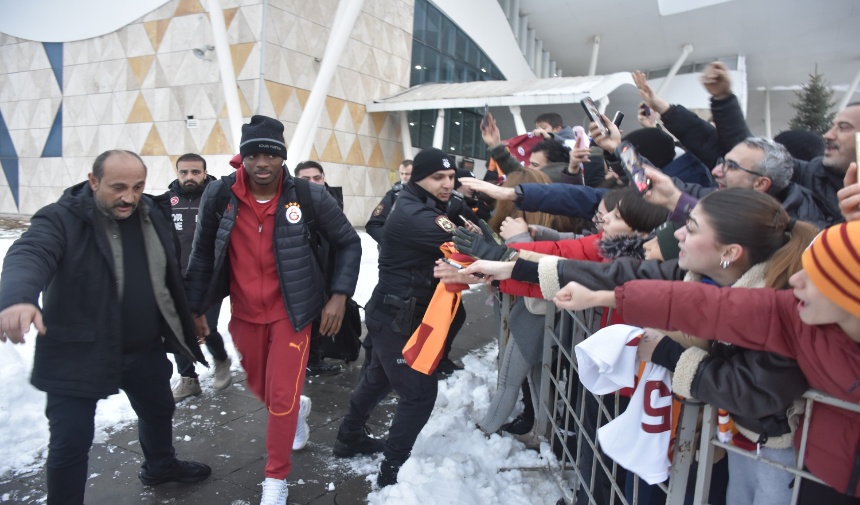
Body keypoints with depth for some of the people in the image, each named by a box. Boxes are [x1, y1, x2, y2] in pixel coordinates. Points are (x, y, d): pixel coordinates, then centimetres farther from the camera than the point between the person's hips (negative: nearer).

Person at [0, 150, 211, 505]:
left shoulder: (154, 215, -1)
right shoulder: (62, 218, -17)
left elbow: (170, 276, 10)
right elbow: (29, 255, -37)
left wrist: (184, 324, 15)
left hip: (146, 349, 6)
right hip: (79, 354, -5)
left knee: (159, 410, 24)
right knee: (70, 443, 0)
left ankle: (160, 466, 53)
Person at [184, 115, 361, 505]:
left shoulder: (310, 196, -15)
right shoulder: (219, 195, -10)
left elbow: (348, 243, -4)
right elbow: (203, 255, 3)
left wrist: (339, 294, -13)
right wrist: (195, 307, 6)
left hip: (290, 312, -3)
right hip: (244, 313, 3)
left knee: (282, 398, -1)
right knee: (259, 388, 20)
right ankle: (297, 410, 55)